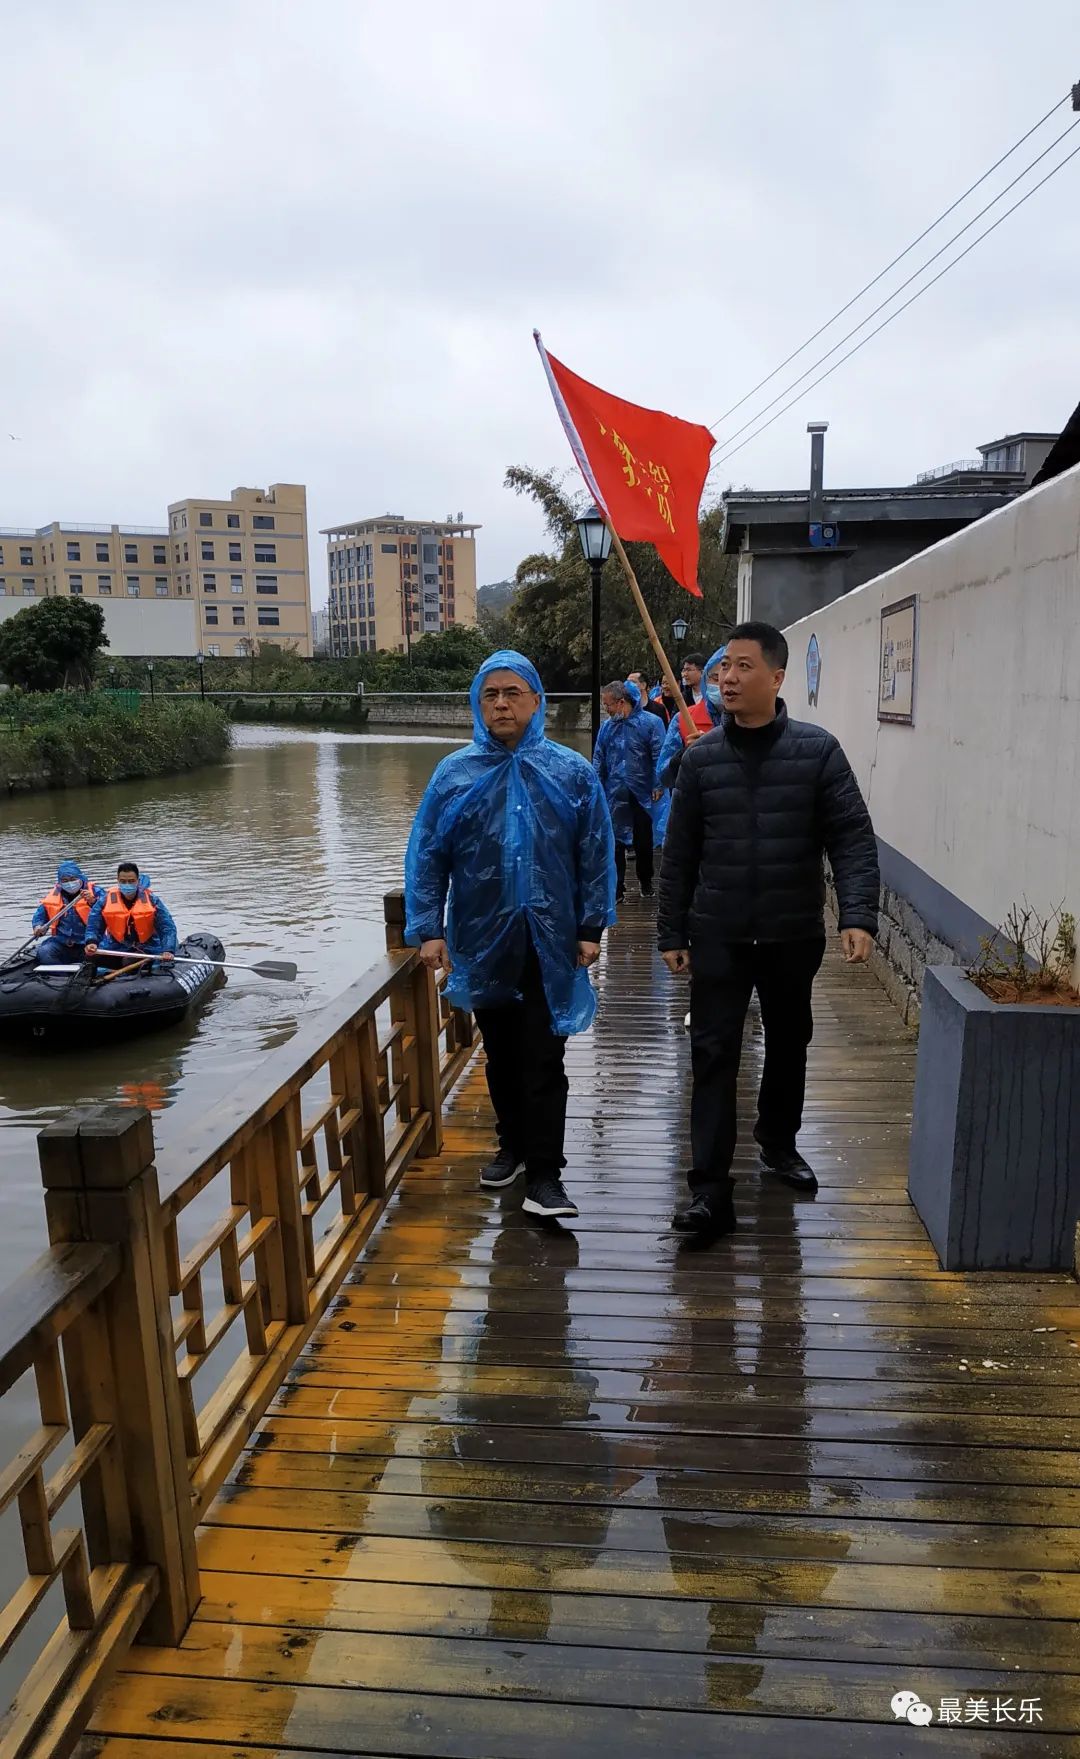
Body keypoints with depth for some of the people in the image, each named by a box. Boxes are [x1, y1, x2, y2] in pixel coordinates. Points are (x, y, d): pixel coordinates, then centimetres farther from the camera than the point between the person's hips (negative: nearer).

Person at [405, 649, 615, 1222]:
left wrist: (591, 927, -2)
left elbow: (597, 854, 0)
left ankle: (544, 1173, 9)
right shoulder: (454, 773, -2)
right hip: (483, 942, 2)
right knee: (500, 1054, 16)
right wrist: (427, 929, -7)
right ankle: (513, 1145, 35)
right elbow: (425, 856, -1)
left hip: (550, 943, -2)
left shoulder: (572, 772, -3)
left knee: (542, 1060, 0)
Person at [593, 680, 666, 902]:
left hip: (643, 794, -2)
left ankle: (646, 882, 30)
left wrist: (658, 786, -12)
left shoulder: (650, 722, -8)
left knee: (644, 841, 12)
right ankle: (616, 888, 7)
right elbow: (598, 760, 9)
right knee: (616, 842, 1)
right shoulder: (607, 726, 5)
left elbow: (659, 757, -8)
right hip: (615, 795, 3)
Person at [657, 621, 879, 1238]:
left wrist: (859, 915, -21)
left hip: (794, 936, 0)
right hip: (719, 937, 0)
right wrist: (672, 932, 3)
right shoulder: (702, 758, 0)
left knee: (789, 1045, 17)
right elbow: (680, 855, 3)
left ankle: (779, 1141, 41)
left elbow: (853, 838, -9)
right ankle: (712, 1190, 1)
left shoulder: (817, 750, -6)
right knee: (714, 1056, -4)